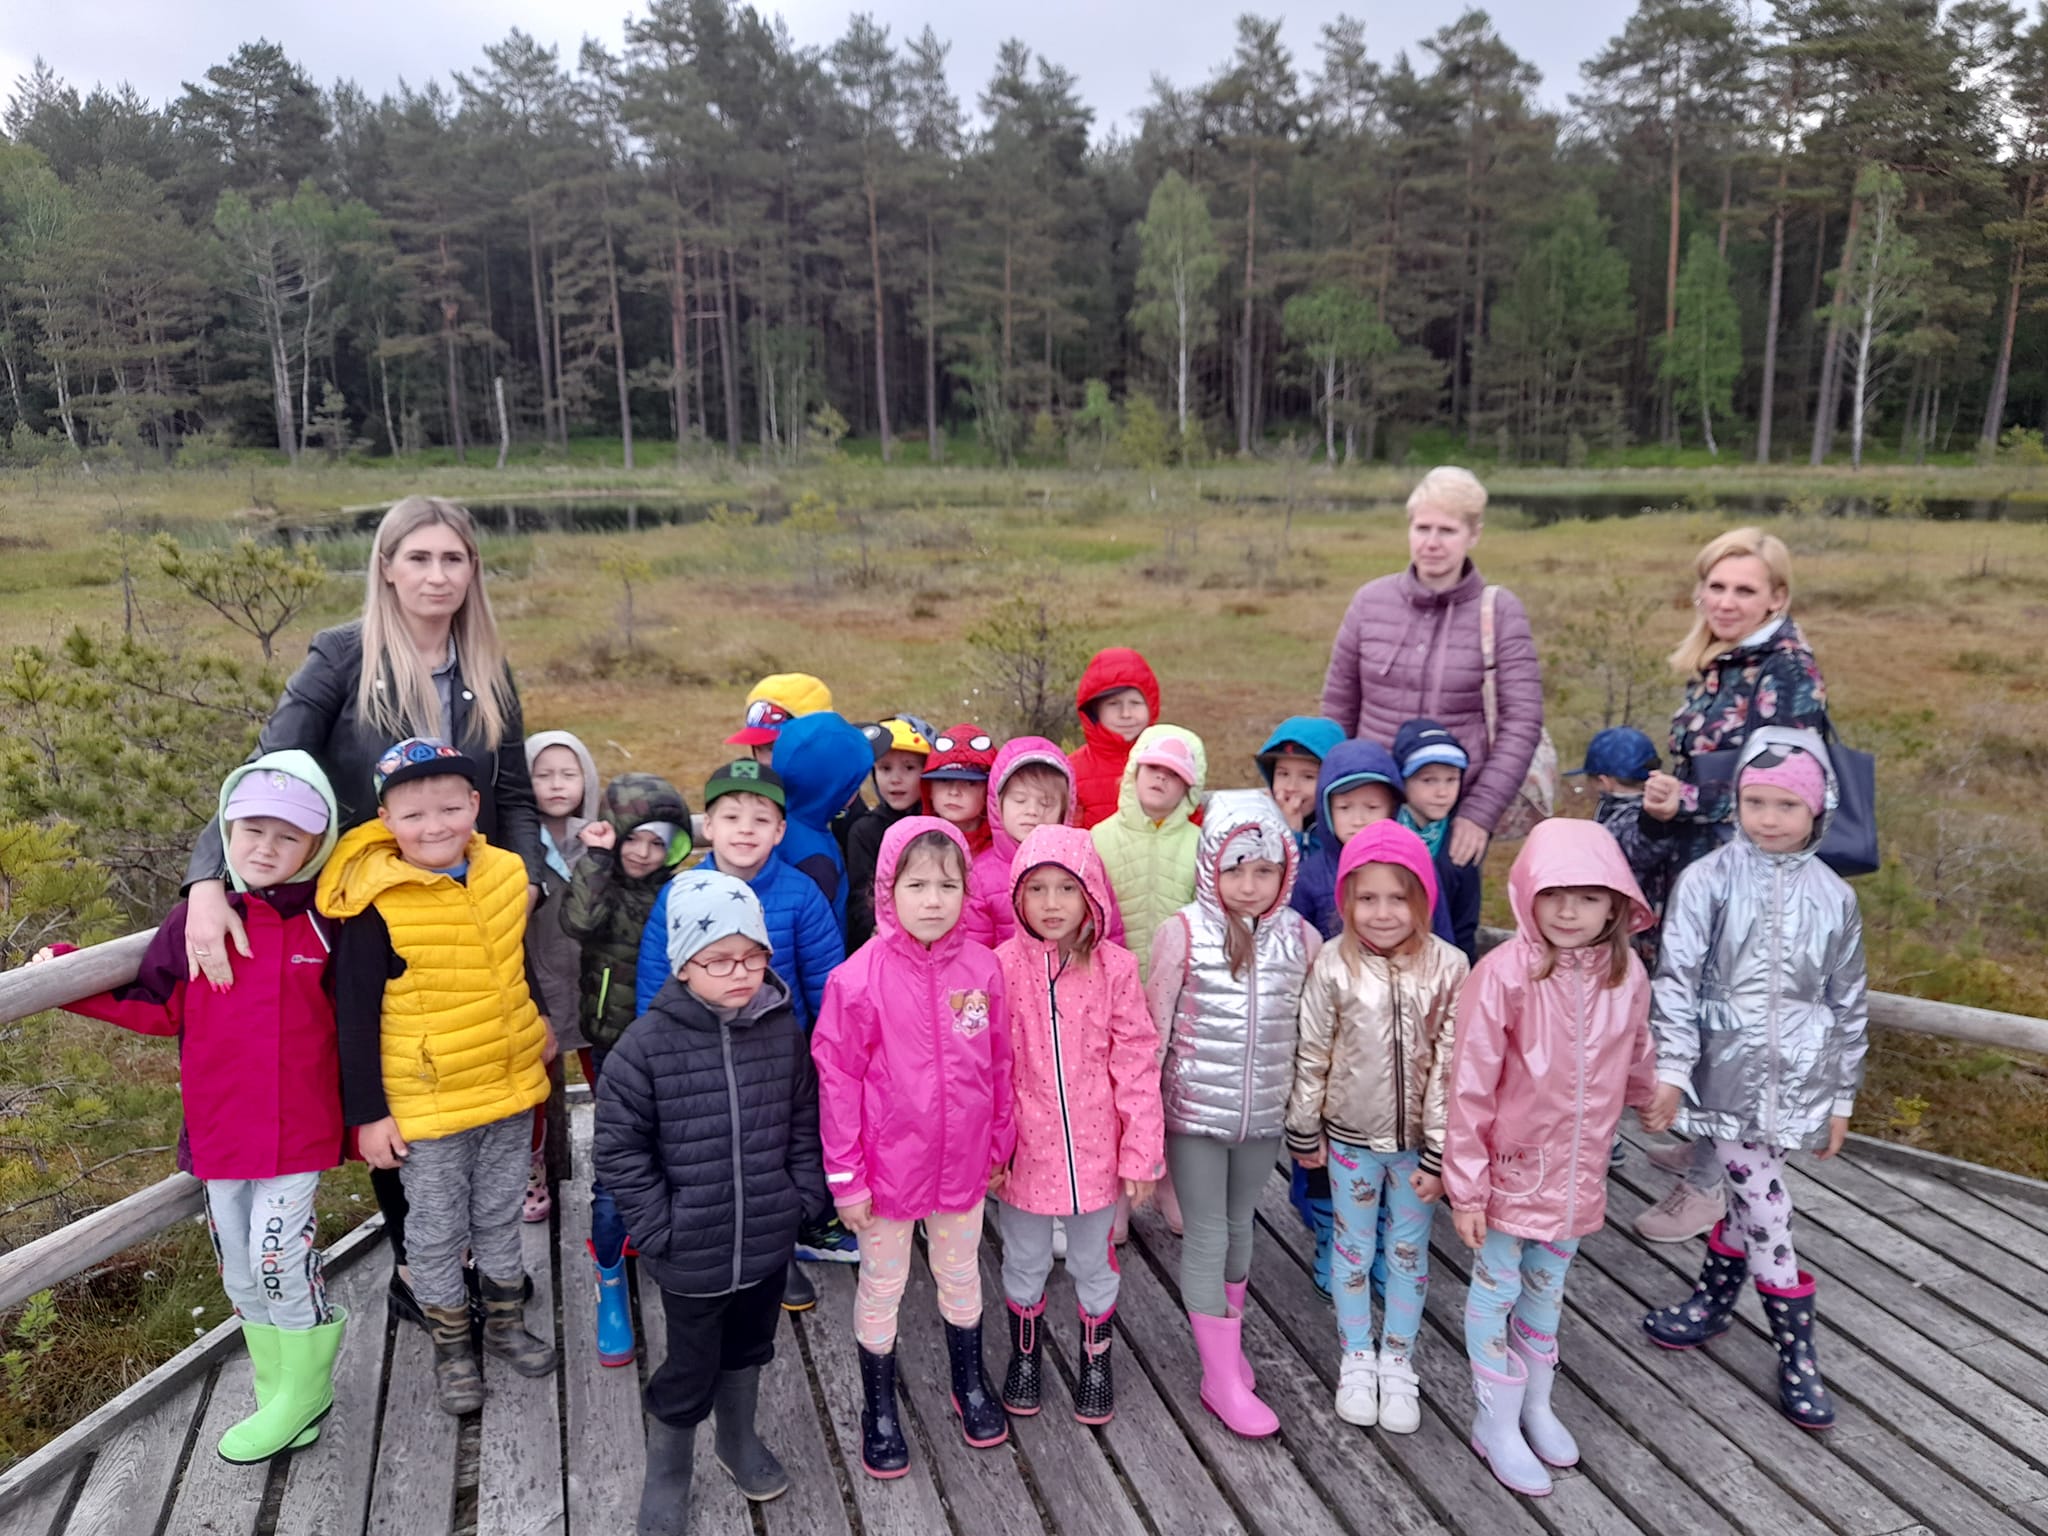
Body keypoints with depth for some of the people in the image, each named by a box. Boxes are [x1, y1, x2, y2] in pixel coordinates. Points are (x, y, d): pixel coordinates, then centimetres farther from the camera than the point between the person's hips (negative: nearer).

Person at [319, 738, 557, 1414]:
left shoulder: (505, 875, -4)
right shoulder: (376, 903, -19)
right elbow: (355, 1017, -14)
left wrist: (540, 1028, 18)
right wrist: (367, 1113, -12)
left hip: (510, 1091, 4)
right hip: (426, 1105, -4)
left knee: (500, 1215, 21)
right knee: (436, 1232, 13)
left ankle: (507, 1323, 41)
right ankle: (452, 1346, 33)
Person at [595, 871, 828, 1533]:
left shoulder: (784, 1031, -6)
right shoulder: (647, 1044, -18)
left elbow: (805, 1123, 5)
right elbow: (618, 1148, -12)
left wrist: (805, 1194, -1)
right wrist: (658, 1226, -13)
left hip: (769, 1242, 4)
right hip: (690, 1253, -3)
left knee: (748, 1348, 25)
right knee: (689, 1369, 13)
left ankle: (739, 1439, 51)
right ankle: (666, 1476, 40)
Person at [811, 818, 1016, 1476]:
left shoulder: (982, 968, -10)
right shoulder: (859, 978, -20)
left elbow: (1001, 1066, 1)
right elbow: (837, 1081, -14)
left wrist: (1000, 1148, 8)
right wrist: (845, 1178, -10)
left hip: (964, 1164, 3)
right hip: (889, 1168, -3)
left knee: (961, 1276, 24)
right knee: (881, 1287, 18)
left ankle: (970, 1383, 49)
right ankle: (879, 1409, 41)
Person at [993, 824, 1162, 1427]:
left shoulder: (1115, 967, -11)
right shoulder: (1003, 967, -11)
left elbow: (1137, 1062, -8)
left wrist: (1141, 1152, -8)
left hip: (1094, 1147, 0)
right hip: (1026, 1148, 0)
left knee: (1093, 1263, 19)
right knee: (1024, 1263, 20)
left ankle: (1095, 1359, 43)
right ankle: (1024, 1352, 46)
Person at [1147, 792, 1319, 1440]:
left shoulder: (1301, 938, -4)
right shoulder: (1183, 931, -12)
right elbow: (1155, 1024, -6)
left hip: (1263, 1115, 3)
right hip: (1193, 1112, -3)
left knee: (1239, 1227, 19)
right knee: (1206, 1236, 5)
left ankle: (1228, 1340, 39)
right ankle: (1223, 1377, 18)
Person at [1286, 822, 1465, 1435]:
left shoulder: (1448, 967, -15)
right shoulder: (1333, 965, -14)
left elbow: (1450, 1065, -10)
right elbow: (1311, 1056, -5)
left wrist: (1439, 1153, -7)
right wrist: (1305, 1132, 1)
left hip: (1418, 1139, 0)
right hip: (1351, 1136, 0)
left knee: (1409, 1250, 16)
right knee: (1354, 1246, 15)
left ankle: (1398, 1364, 35)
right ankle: (1356, 1360, 35)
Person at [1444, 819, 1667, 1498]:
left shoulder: (1626, 974, -10)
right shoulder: (1504, 973, -25)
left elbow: (1636, 1054, 13)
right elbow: (1470, 1088, -20)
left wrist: (1650, 1100, 31)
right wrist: (1465, 1187, -17)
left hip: (1578, 1170, 5)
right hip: (1513, 1165, -4)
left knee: (1547, 1287, 22)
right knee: (1497, 1289, 12)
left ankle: (1536, 1404, 41)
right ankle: (1497, 1425, 29)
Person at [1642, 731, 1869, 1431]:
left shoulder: (1834, 897, 3)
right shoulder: (1708, 881, -6)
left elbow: (1848, 1004, 9)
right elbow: (1677, 978, -8)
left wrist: (1841, 1097, 11)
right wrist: (1671, 1065, -13)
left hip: (1798, 1078, 2)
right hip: (1729, 1071, -2)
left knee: (1750, 1196, 11)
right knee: (1762, 1202, 3)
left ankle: (1715, 1298, 31)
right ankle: (1797, 1352, 18)